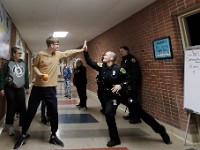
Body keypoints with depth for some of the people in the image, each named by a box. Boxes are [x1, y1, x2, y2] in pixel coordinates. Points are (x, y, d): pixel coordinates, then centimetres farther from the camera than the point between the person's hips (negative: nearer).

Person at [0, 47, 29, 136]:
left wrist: (27, 87, 11)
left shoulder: (23, 63, 9)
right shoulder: (8, 63, -4)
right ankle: (10, 126, 18)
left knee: (22, 107, 1)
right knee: (11, 107, 2)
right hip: (10, 88, -3)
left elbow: (26, 76, 13)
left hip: (20, 88, 3)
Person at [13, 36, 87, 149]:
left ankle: (53, 136, 22)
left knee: (54, 112, 4)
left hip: (50, 88, 3)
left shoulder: (58, 54, 6)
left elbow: (69, 52, 16)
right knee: (31, 112, 6)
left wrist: (81, 50, 15)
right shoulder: (40, 54, -7)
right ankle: (23, 135, 23)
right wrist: (39, 74, -17)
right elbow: (35, 66, 2)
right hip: (38, 87, -3)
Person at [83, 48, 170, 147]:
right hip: (111, 96, 4)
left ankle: (160, 129, 17)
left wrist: (121, 85, -28)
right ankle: (114, 139, 6)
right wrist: (85, 51, -8)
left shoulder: (117, 69, -17)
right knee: (108, 114, -15)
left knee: (140, 112, 1)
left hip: (123, 94, -4)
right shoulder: (102, 67, -2)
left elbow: (130, 78, -14)